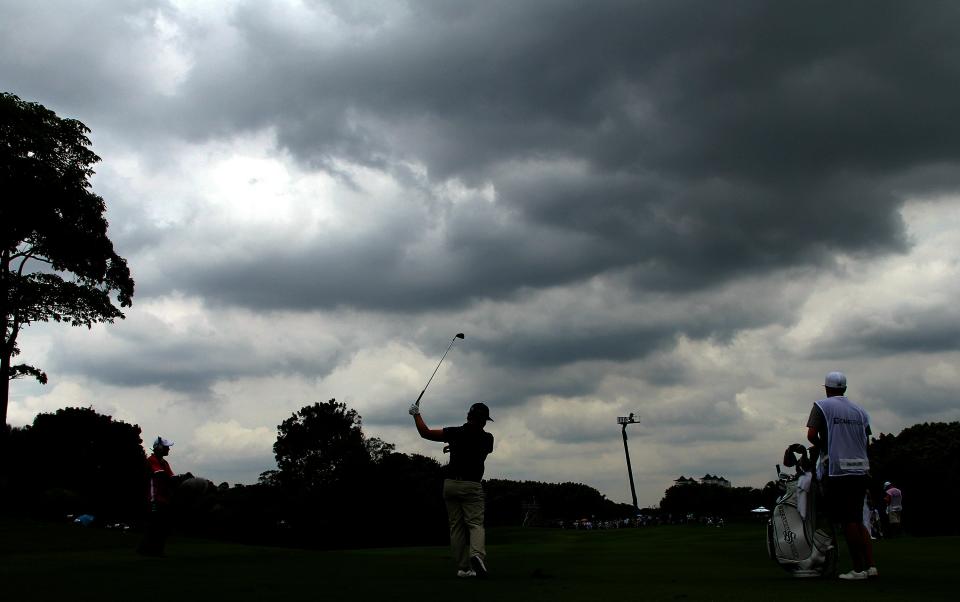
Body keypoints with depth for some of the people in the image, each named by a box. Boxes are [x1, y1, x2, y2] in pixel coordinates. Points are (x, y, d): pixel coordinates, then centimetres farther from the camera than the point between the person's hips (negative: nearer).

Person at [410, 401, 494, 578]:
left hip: (450, 483, 2)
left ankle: (463, 568, 5)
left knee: (456, 526, 7)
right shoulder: (487, 439, 1)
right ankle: (477, 554, -33)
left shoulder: (456, 433, -2)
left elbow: (425, 432, -2)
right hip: (472, 485, -2)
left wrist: (416, 414, 12)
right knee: (476, 523, -4)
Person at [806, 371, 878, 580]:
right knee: (857, 520, 14)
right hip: (861, 471, 5)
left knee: (848, 522, -2)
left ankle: (859, 569, -1)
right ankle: (870, 565, 8)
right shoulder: (859, 410, 12)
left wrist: (821, 446, 7)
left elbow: (811, 435, -12)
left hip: (837, 471, -5)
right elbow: (866, 440, 12)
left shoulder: (822, 406, -3)